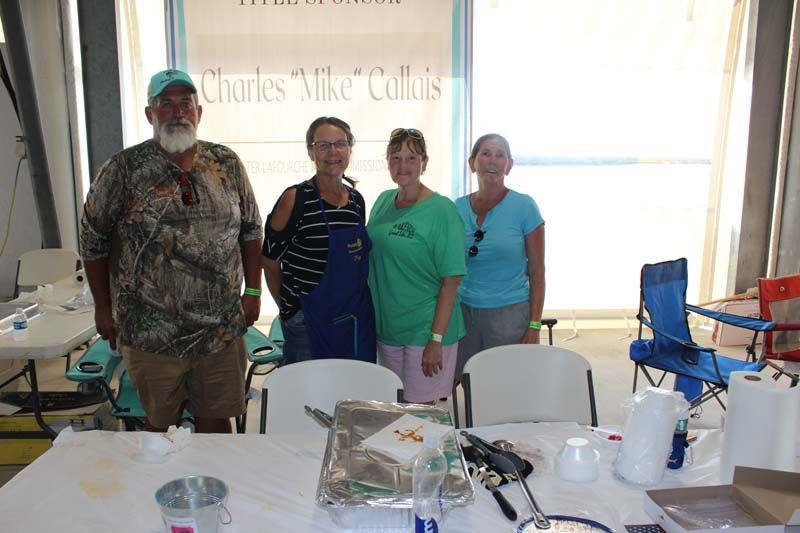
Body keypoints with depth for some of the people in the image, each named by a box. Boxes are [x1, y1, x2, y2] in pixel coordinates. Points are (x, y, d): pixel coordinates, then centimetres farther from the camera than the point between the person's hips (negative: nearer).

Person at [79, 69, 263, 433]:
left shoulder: (227, 164, 3)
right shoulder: (124, 169, -5)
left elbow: (251, 230, 9)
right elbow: (93, 239, 1)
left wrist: (253, 290, 6)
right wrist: (103, 309, 2)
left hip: (223, 330, 2)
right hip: (152, 334, -2)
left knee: (216, 422, 13)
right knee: (161, 425, 14)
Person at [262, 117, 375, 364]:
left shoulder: (357, 200, 6)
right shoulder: (295, 198, -11)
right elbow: (270, 261, -5)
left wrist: (356, 304, 12)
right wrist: (288, 308, 2)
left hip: (356, 320, 5)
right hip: (308, 322, -5)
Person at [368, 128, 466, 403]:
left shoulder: (442, 210, -12)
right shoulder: (383, 201, 6)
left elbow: (451, 281, -14)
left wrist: (436, 339, -18)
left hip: (425, 329, -6)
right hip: (385, 327, 6)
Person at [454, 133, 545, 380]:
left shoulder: (524, 206, -5)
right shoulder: (459, 208, 4)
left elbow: (537, 271, -3)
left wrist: (534, 326, -8)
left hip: (509, 312, -3)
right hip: (464, 311, 3)